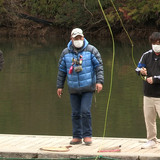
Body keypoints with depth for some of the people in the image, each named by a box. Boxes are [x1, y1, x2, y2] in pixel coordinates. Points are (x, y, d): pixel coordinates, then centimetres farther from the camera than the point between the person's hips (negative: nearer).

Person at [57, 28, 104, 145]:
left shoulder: (91, 50, -1)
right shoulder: (66, 53, 7)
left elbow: (99, 66, -1)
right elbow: (62, 70, 13)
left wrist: (99, 81, -11)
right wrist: (60, 86, 11)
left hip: (87, 88, -3)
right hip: (73, 89, 3)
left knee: (85, 111, -12)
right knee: (75, 113, 4)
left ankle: (87, 135, -3)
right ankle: (77, 137, 11)